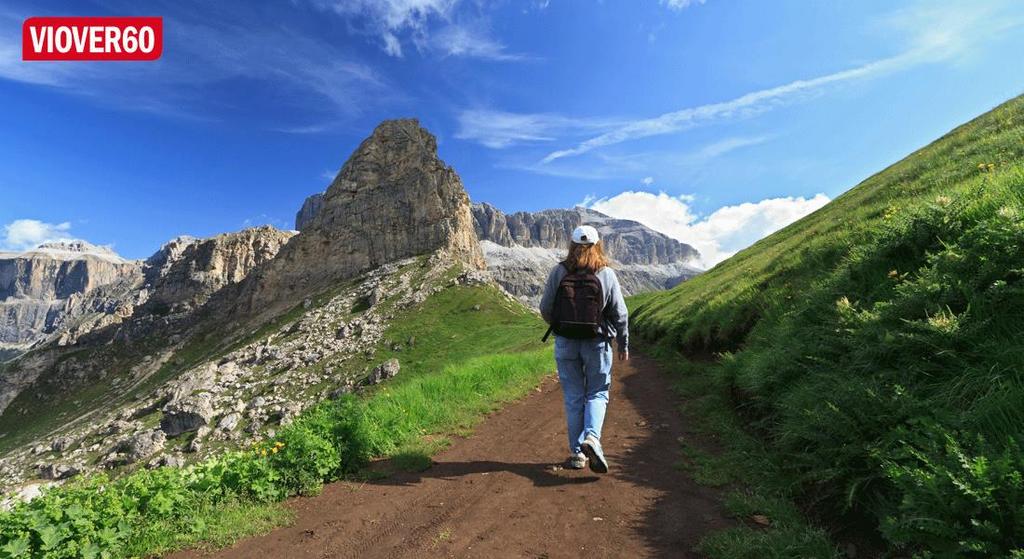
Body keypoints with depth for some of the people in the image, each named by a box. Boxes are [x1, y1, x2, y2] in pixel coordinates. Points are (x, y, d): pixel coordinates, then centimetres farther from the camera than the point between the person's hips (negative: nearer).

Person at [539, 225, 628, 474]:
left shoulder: (559, 271, -3)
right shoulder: (606, 274, -3)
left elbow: (545, 308, -1)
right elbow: (620, 313, -1)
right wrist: (623, 344, 12)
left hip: (565, 343, 1)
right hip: (597, 343, -1)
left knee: (573, 397, 12)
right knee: (597, 393, 13)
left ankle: (577, 453, 18)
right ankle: (592, 437, -8)